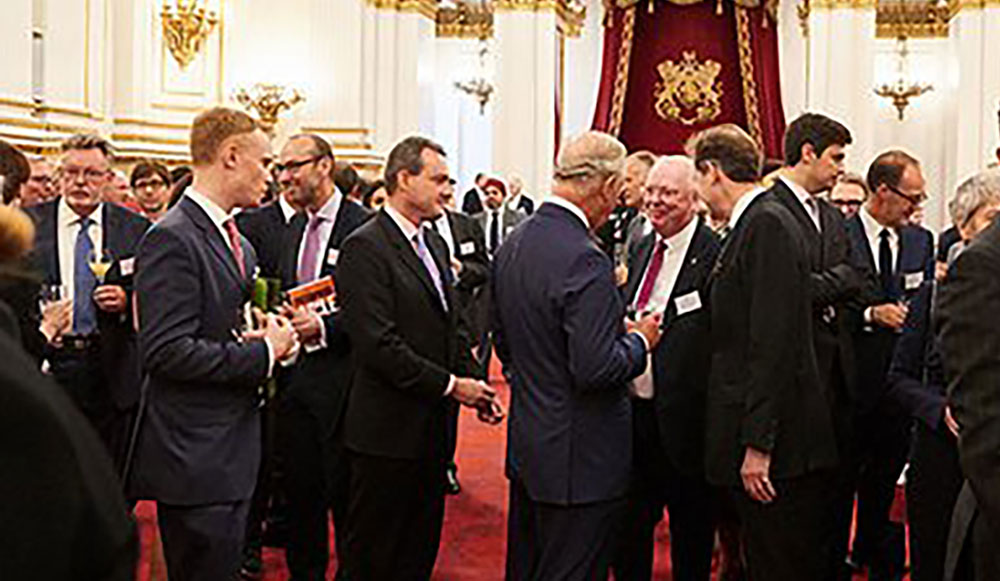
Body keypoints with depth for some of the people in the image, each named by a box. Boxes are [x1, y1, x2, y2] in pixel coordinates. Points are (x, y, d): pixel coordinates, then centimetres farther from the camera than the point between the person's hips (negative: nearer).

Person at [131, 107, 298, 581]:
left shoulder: (237, 242, 15)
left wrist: (271, 337, 1)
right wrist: (263, 353, -17)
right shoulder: (171, 239, -17)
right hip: (194, 457, -9)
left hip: (231, 449, 9)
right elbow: (166, 351, -24)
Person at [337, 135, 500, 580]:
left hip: (432, 427, 9)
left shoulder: (435, 245, 14)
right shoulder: (365, 248, -15)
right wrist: (450, 386, -17)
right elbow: (379, 346, -22)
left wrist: (473, 381, 4)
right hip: (388, 431, -8)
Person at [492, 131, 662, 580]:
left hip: (526, 445, 9)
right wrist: (639, 341, -8)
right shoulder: (584, 260, -23)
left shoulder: (512, 246, 5)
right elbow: (595, 370, -25)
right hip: (579, 459, -9)